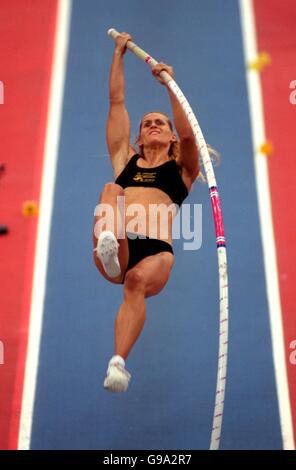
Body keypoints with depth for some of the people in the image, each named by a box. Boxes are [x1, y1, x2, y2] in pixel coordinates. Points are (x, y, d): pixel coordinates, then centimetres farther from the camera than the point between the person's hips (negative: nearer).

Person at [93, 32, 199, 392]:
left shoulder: (181, 168, 24)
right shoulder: (126, 160, 29)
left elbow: (187, 134, 3)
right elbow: (116, 102, 29)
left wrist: (170, 83, 0)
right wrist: (119, 53, 31)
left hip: (155, 251, -1)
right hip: (116, 250, 1)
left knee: (138, 281, -34)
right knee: (111, 189, -24)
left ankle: (119, 361, -44)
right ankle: (107, 249, -50)